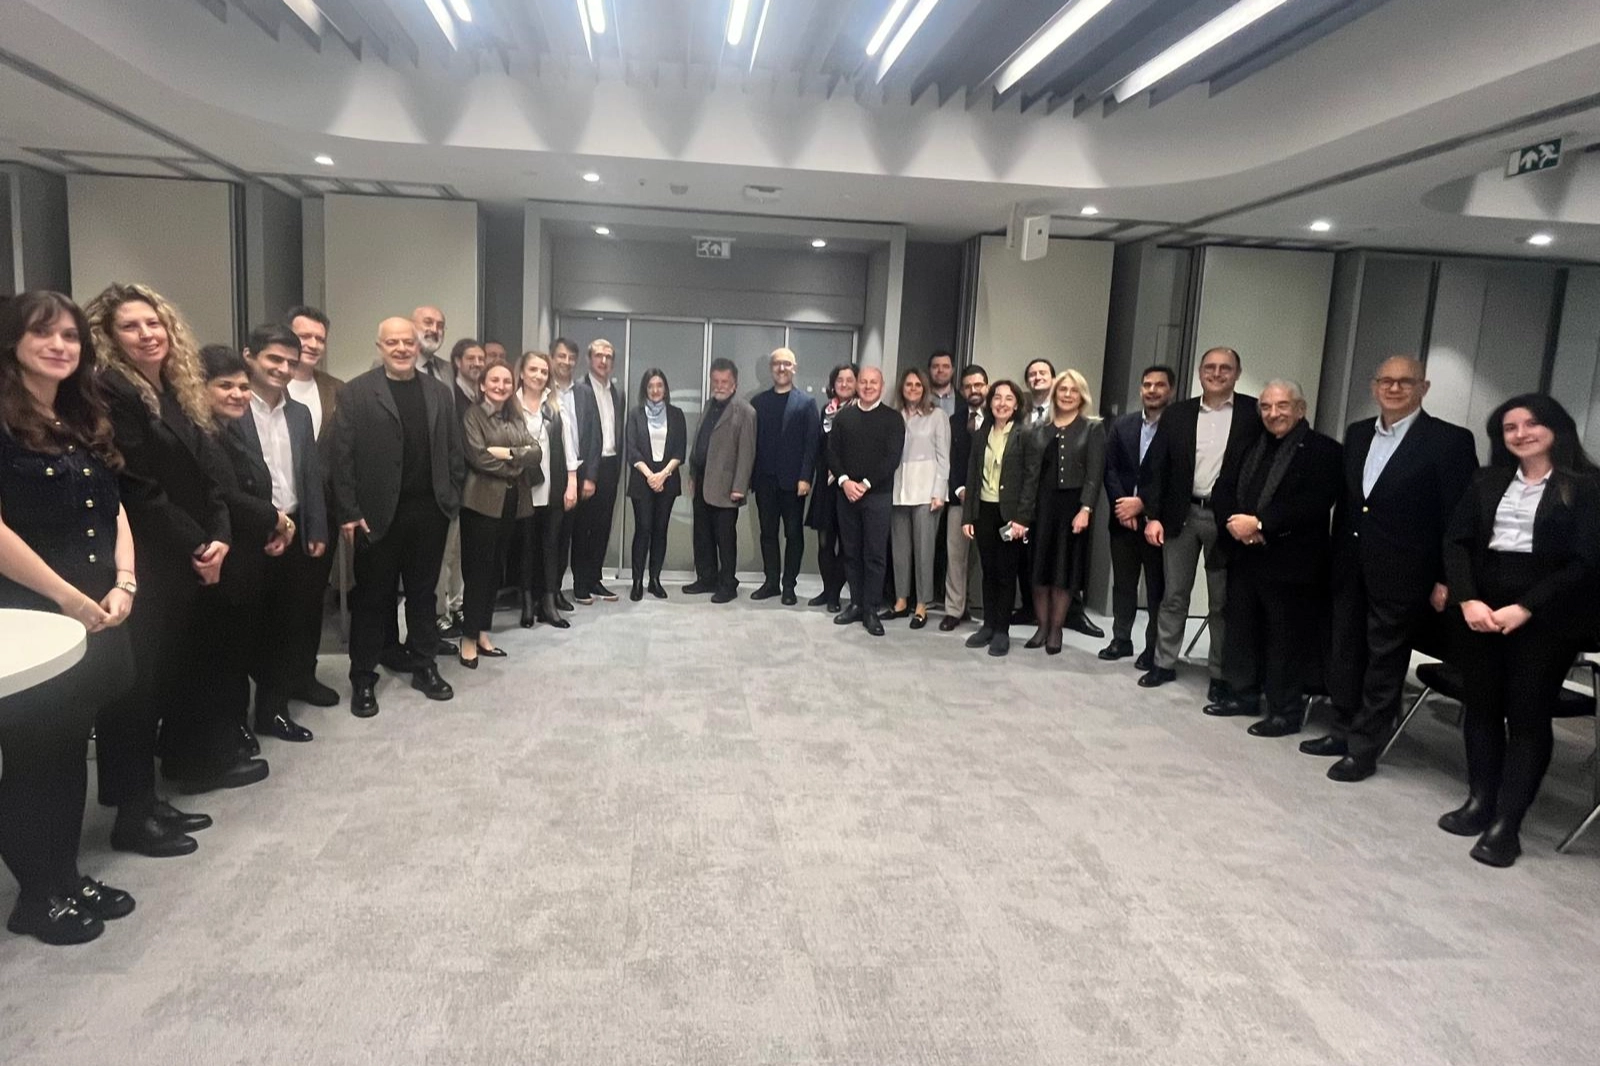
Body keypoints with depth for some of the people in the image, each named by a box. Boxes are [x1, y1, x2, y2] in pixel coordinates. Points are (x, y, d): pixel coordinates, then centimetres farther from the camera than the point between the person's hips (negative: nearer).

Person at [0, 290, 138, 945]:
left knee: (69, 750, 15)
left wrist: (123, 584, -3)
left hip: (97, 616, 7)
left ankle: (66, 876, 28)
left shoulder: (87, 423, 13)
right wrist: (70, 599, -15)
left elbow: (115, 512, 12)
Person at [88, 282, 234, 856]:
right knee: (138, 680, -3)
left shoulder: (180, 393, 13)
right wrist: (196, 545, -12)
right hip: (145, 565, -7)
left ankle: (186, 761, 30)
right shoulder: (108, 394, -11)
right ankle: (133, 810, 6)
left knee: (183, 667, 15)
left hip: (191, 561, 7)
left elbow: (208, 476, 8)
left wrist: (219, 538, -6)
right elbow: (137, 490, -16)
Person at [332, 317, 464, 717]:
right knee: (372, 597, 7)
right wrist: (348, 513, -11)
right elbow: (342, 456, -7)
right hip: (377, 513, -3)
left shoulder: (439, 392, 9)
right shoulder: (356, 392, -3)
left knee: (423, 593, 14)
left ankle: (423, 667, 26)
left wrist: (452, 499, 3)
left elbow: (453, 450, 10)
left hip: (429, 511, 3)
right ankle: (363, 678, 18)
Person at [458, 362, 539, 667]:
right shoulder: (473, 415, -3)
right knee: (478, 569, -3)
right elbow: (478, 457, -15)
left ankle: (483, 632, 19)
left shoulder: (517, 418, 16)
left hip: (513, 502, 6)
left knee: (496, 569, 11)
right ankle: (469, 638, 5)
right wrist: (516, 465, -7)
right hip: (483, 501, -6)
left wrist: (507, 453, -13)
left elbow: (537, 453, 3)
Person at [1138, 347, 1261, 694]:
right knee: (1174, 595, 10)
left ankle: (1219, 673, 18)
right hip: (1181, 514, 2)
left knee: (1221, 601, 8)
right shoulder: (1177, 414, 4)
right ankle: (1164, 663, 21)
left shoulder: (1254, 413, -2)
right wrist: (1153, 516, -4)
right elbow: (1157, 467, 3)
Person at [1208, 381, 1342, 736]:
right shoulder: (1252, 446, 15)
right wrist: (1235, 522, -10)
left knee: (1286, 637, 1)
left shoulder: (1323, 450, -7)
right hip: (1244, 557, 7)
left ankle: (1286, 710, 13)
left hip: (1290, 563, -6)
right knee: (1241, 628, 14)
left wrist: (1259, 524, -20)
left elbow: (1313, 504, -19)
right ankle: (1243, 694, 28)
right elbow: (1224, 488, 10)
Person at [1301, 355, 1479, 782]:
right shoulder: (1356, 433, 10)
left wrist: (1447, 579, -12)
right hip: (1351, 567, 6)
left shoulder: (1450, 440, -8)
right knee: (1344, 652, 13)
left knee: (1385, 661, 4)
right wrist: (1336, 556, 10)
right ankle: (1344, 731, 28)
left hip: (1401, 573, -6)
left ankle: (1364, 748, 14)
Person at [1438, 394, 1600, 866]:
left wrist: (1524, 609, -16)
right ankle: (1479, 802, 22)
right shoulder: (1487, 481, 10)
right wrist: (1467, 600, -10)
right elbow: (1457, 541, 4)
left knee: (1527, 714, 0)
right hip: (1480, 608, 4)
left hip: (1547, 615, -4)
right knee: (1480, 705, 9)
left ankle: (1506, 824, 5)